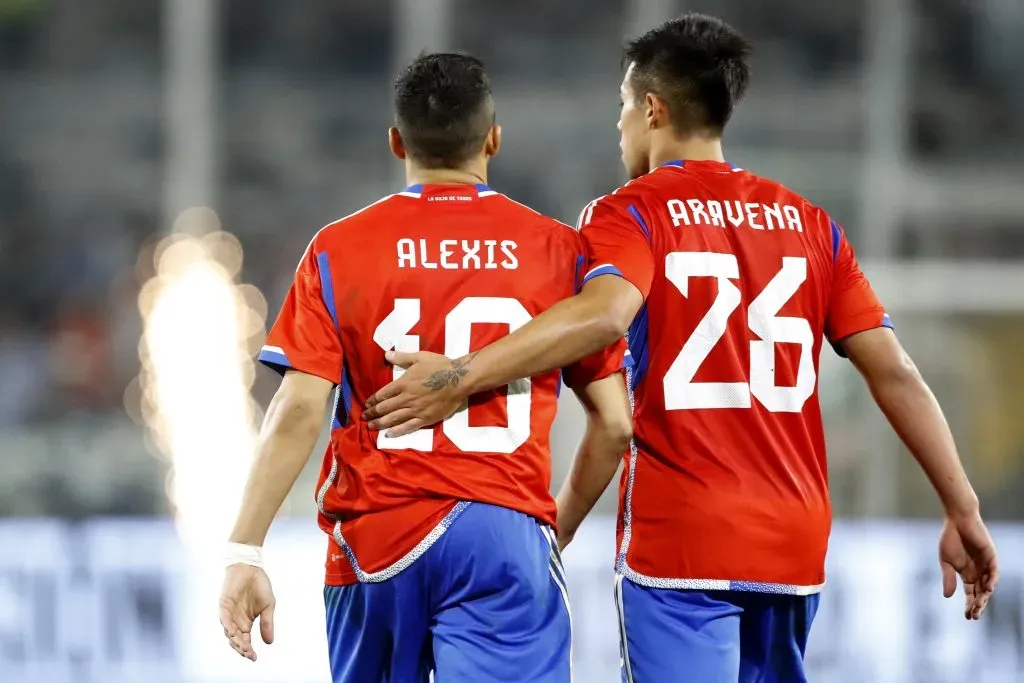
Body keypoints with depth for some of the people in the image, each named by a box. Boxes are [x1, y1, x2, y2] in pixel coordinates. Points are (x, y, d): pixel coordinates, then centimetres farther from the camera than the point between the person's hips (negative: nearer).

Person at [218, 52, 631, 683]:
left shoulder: (338, 251, 3)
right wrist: (562, 525, 19)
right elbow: (615, 423, 4)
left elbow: (298, 413, -6)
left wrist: (244, 551, -5)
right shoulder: (560, 250, 4)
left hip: (375, 536, 1)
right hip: (508, 533, -1)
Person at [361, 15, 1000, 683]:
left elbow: (604, 314, -25)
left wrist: (461, 376, -26)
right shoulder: (808, 223, 12)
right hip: (795, 548, 5)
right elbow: (895, 371, 5)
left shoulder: (629, 214, -2)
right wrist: (963, 512, 6)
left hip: (678, 547, -5)